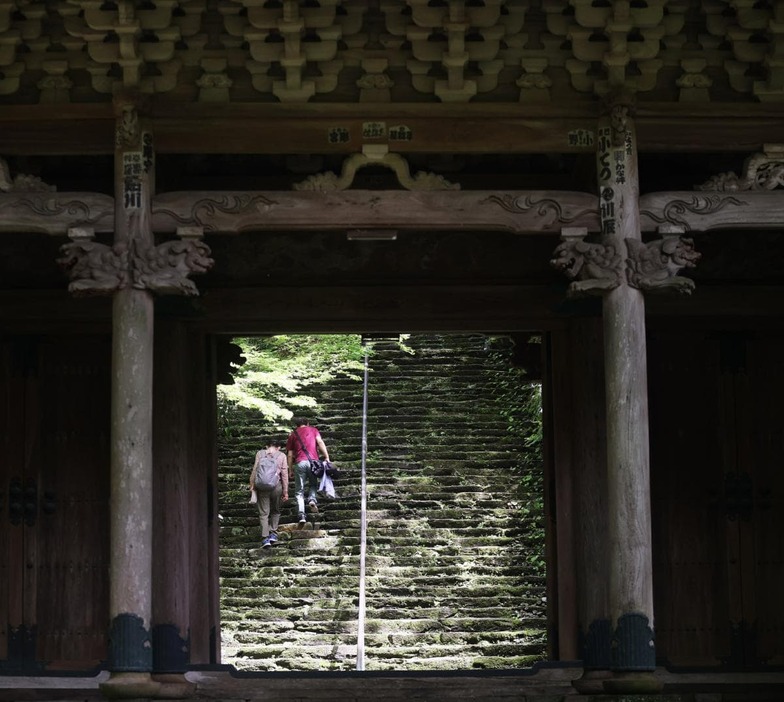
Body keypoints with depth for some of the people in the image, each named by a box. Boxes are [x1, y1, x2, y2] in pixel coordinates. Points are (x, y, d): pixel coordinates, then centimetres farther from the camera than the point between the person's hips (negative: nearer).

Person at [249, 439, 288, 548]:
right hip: (276, 486, 0)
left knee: (263, 513, 3)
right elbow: (284, 474, 5)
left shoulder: (260, 453, 5)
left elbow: (255, 470, 1)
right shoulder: (282, 455, 5)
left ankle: (265, 538, -5)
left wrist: (252, 485, 8)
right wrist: (285, 491, 9)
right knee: (275, 511, 20)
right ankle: (273, 533, 11)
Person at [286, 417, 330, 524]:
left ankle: (301, 515, -10)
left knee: (299, 491, 4)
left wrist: (290, 470, 20)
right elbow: (320, 442, 1)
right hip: (312, 461, 0)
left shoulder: (292, 435, 20)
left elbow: (290, 455, 16)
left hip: (299, 463, 0)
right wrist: (327, 457, -2)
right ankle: (312, 499, -7)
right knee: (313, 484, 22)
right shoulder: (313, 430, 18)